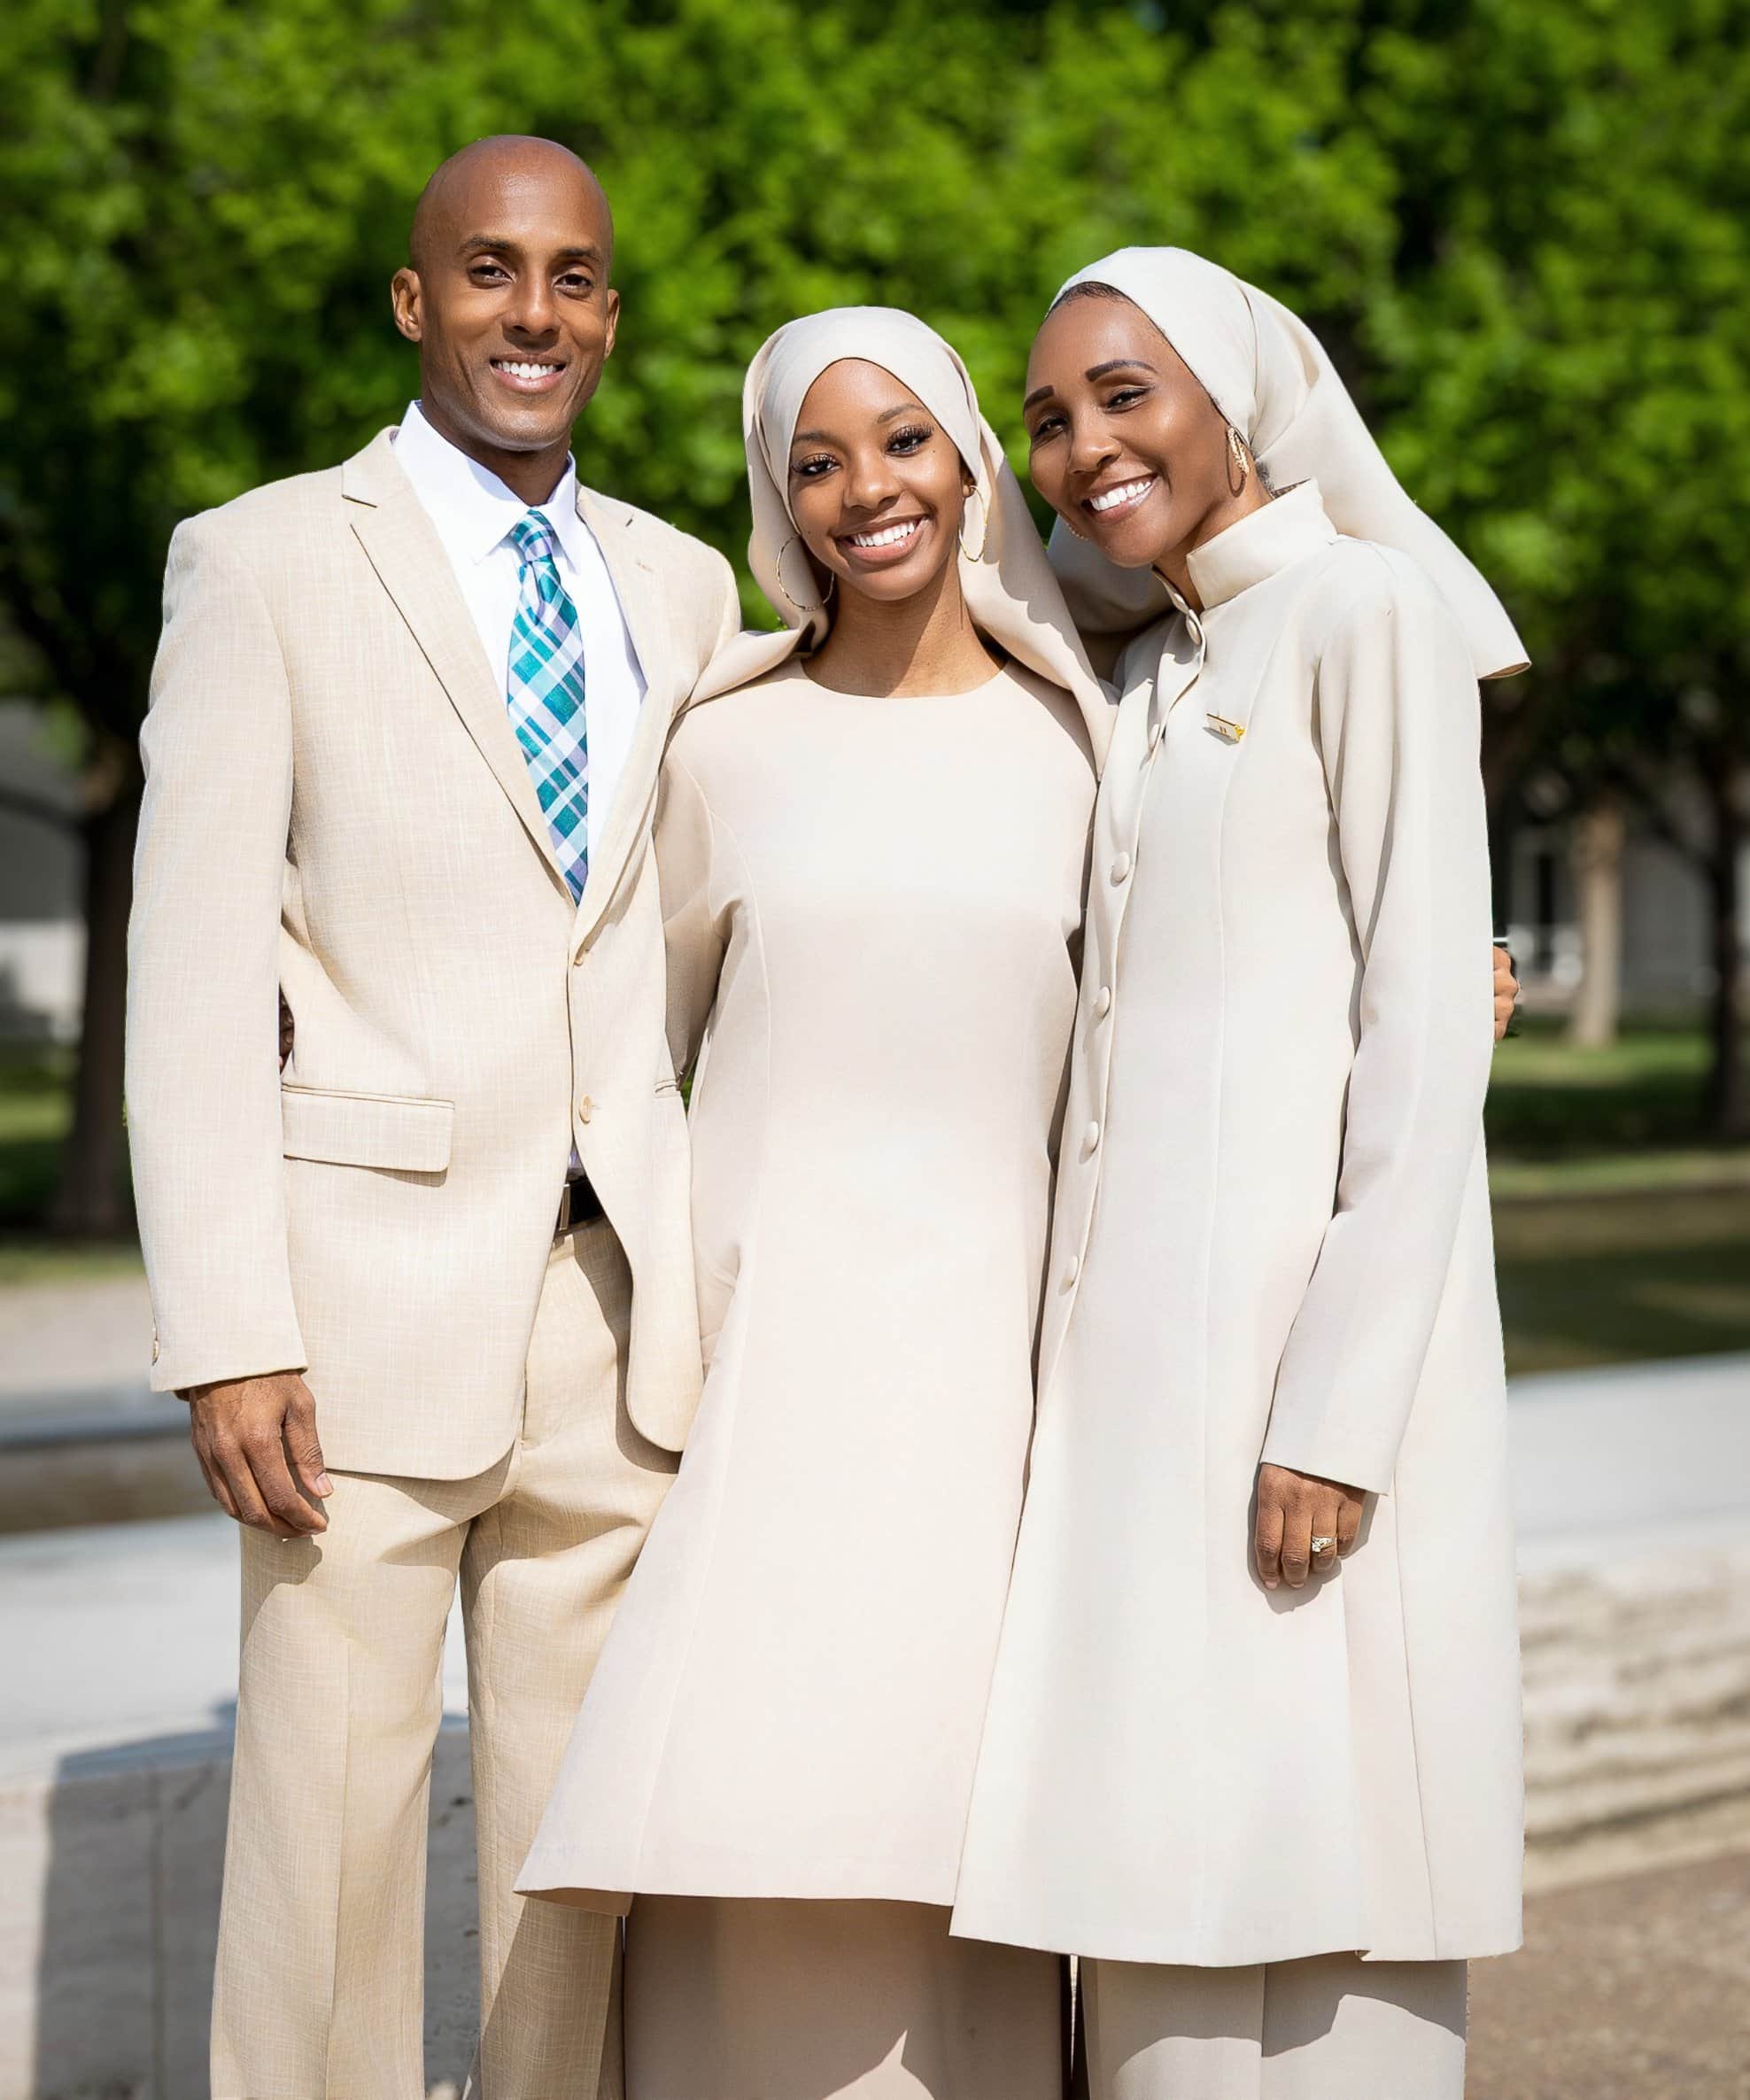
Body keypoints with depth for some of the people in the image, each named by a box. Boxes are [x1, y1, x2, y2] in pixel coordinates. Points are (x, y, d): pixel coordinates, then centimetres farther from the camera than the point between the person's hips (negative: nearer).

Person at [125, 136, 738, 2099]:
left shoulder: (683, 590, 14)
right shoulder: (263, 561, 1)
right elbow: (195, 970, -5)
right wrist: (227, 1340, -13)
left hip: (625, 1316, 4)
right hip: (372, 1305, -4)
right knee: (328, 1840, 0)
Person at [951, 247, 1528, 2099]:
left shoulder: (1365, 610, -5)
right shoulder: (1144, 675, 20)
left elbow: (1428, 1026, -12)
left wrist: (1340, 1408, -18)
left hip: (1306, 1308, -8)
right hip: (1137, 1324, 8)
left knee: (1304, 1845, -6)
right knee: (1159, 1854, 7)